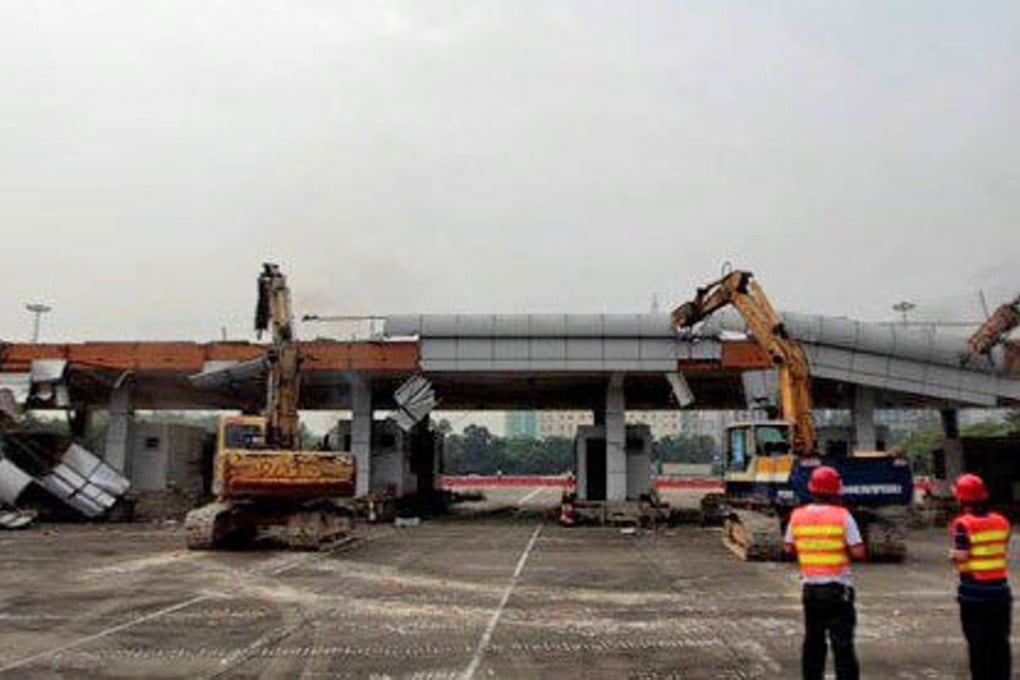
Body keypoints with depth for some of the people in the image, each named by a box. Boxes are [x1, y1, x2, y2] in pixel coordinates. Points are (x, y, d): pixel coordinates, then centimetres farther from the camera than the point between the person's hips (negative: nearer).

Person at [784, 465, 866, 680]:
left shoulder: (797, 516, -1)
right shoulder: (842, 516, -12)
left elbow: (788, 548, 8)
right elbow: (858, 551, -13)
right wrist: (844, 547, 5)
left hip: (810, 588, 4)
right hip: (838, 589, -4)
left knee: (813, 642, 16)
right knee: (842, 644, 0)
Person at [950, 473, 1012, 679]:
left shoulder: (963, 524, -12)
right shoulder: (1002, 522, 3)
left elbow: (962, 559, -16)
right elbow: (1003, 552, 5)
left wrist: (953, 554, 4)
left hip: (973, 593, -4)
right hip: (1000, 590, 4)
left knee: (978, 645, 4)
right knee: (1000, 643, 14)